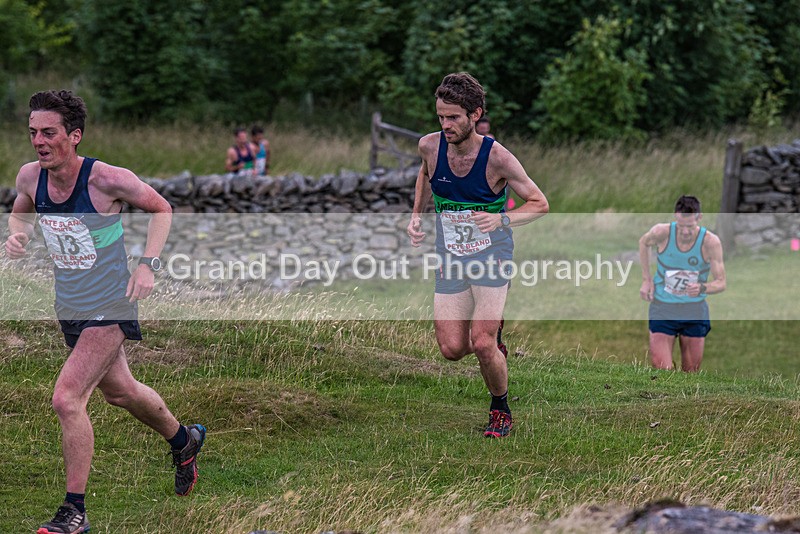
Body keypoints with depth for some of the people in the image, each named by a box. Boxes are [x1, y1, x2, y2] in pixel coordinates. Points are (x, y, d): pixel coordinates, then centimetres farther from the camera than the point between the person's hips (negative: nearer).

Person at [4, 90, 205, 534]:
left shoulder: (107, 179, -23)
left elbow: (161, 208, -6)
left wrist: (148, 265, -15)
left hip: (109, 309, -7)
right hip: (70, 309, 7)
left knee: (66, 400, -18)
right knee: (119, 391, 25)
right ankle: (184, 440, 53)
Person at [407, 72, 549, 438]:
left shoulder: (496, 157, -19)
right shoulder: (430, 146, -8)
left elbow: (539, 204, -9)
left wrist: (503, 219, -26)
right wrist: (417, 215, 7)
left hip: (492, 255, -4)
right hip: (449, 259, 4)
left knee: (482, 344, -17)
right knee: (452, 349, -4)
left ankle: (501, 411, 10)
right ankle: (493, 332, 32)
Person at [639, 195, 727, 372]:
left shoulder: (710, 242, -16)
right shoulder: (662, 233, -15)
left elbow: (721, 283, -13)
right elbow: (644, 242, 10)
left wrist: (702, 288, -35)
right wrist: (646, 279, 4)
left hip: (695, 311, 0)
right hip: (662, 308, 0)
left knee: (691, 373, 8)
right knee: (662, 370, -11)